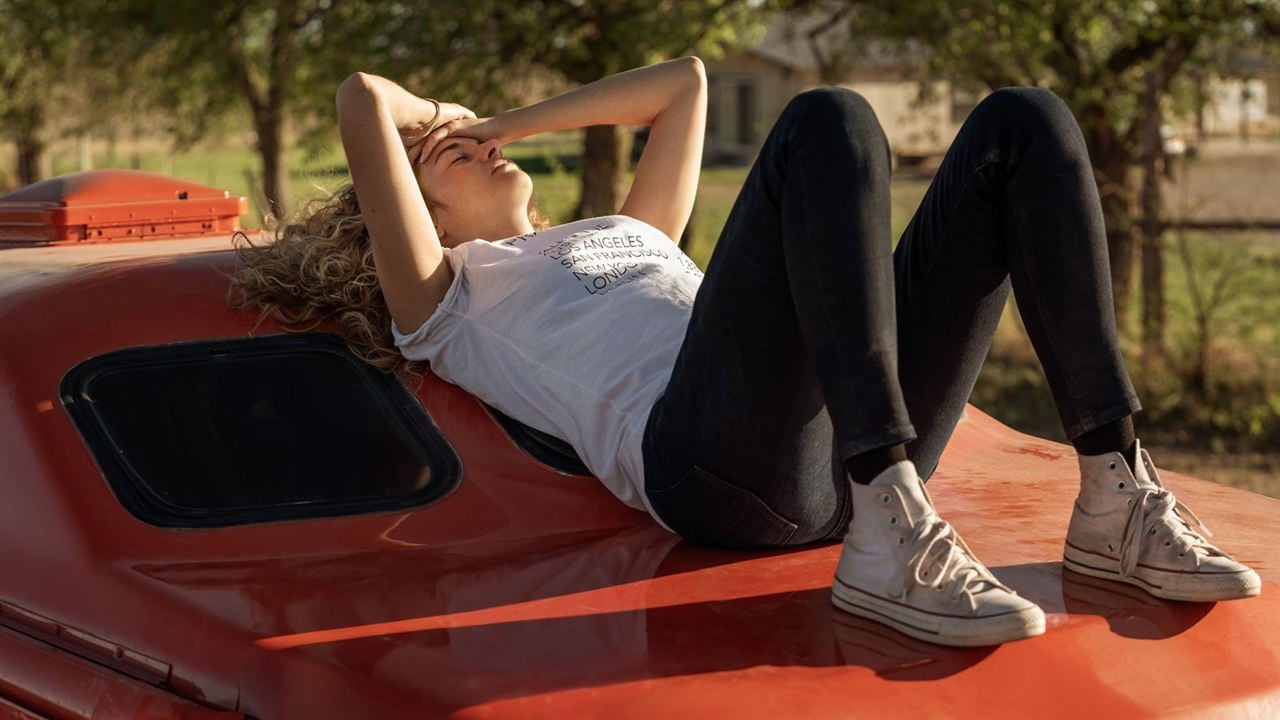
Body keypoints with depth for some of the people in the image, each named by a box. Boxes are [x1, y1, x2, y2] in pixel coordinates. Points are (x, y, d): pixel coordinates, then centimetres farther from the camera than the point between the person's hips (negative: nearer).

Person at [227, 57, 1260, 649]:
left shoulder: (627, 236, 42)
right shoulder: (447, 299, 22)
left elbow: (684, 80, 49)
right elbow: (365, 99, 10)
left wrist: (507, 122, 44)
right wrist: (431, 129, 33)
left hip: (865, 445, 7)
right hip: (718, 462, -7)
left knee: (1024, 124, -3)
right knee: (827, 122, -26)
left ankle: (1115, 498, -16)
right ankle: (891, 546, -39)